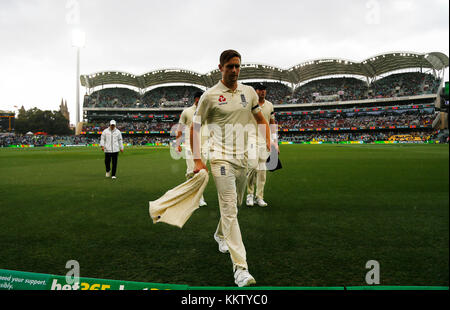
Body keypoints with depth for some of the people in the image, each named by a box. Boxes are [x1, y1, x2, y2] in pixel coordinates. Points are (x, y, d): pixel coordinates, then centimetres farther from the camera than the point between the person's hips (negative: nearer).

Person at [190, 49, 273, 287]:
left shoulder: (249, 92, 10)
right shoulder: (210, 96, -4)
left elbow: (261, 119, 21)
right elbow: (195, 128, 0)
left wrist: (268, 143, 8)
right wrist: (197, 160, -6)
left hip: (243, 158, 6)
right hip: (221, 158, -5)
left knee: (234, 205, 19)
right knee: (230, 210, -11)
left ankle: (220, 235, 47)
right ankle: (240, 267, -10)